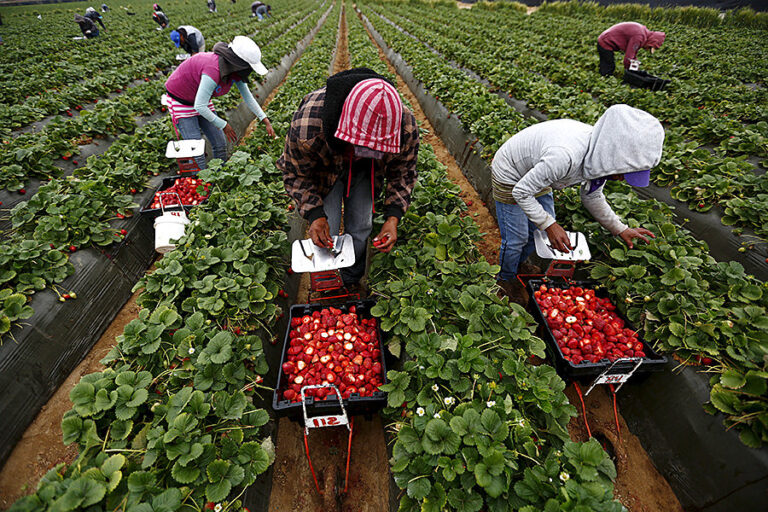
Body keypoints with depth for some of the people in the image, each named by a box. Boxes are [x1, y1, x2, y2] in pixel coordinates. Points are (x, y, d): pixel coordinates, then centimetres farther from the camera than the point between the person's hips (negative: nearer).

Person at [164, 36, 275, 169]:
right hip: (181, 101, -8)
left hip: (200, 99, 8)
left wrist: (265, 120, -4)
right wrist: (223, 125, -22)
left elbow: (248, 96, 1)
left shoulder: (235, 70, -13)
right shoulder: (213, 70, -36)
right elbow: (199, 106, -32)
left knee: (220, 143, 6)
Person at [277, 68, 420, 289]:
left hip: (364, 172, 2)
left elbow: (403, 173, -16)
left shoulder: (406, 128, -35)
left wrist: (393, 217, -29)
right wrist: (314, 214, -35)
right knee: (325, 232, -4)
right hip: (325, 169, -1)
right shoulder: (307, 125, -42)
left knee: (360, 228, 3)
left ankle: (352, 281, 33)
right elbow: (295, 174, -21)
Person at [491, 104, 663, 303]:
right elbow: (521, 192, -29)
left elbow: (592, 196, 4)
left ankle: (520, 263, 41)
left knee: (540, 230, 15)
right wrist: (549, 225, -29)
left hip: (535, 173, 7)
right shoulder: (564, 156, -42)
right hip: (510, 178, -7)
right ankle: (507, 278, 29)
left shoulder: (600, 153, -15)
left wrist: (621, 229, 7)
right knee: (516, 238, 1)